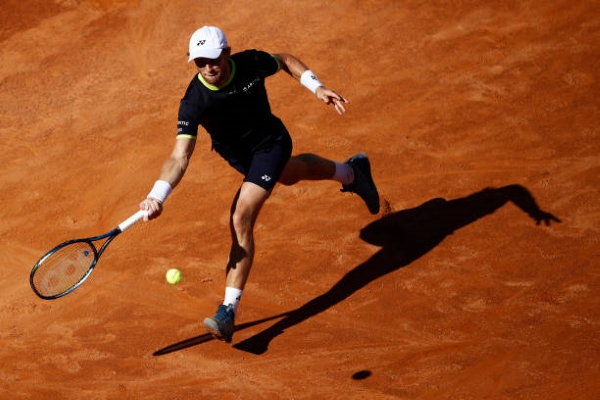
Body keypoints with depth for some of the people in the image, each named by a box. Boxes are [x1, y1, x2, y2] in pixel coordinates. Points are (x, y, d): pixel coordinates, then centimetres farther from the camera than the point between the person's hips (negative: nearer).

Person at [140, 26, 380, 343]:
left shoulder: (252, 63, -30)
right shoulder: (193, 102, -32)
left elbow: (285, 61, -5)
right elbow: (180, 156, -40)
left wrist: (316, 87, -16)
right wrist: (156, 196, -56)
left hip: (270, 143, -4)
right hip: (238, 156, 4)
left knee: (241, 219, -21)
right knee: (289, 173, 34)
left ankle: (229, 311, -18)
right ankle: (351, 171, 69)